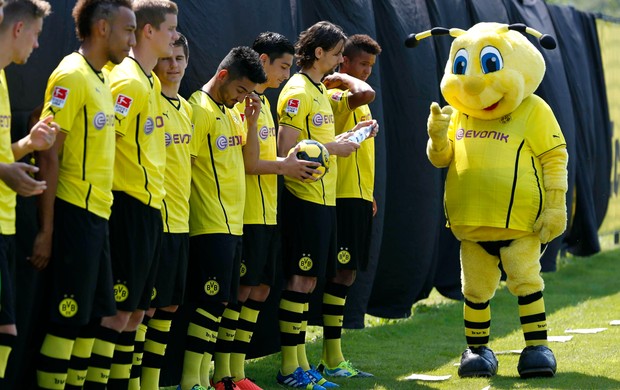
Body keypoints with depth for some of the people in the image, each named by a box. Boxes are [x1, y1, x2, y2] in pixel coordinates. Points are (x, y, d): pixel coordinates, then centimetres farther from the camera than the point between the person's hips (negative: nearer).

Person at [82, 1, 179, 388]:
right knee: (118, 310, -8)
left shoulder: (151, 81, 15)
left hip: (151, 207, 10)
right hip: (129, 206, -10)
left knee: (139, 308, 13)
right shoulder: (129, 82, -15)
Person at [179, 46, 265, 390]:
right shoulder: (199, 110, -12)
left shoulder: (228, 112, 16)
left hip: (233, 223, 9)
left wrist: (251, 122, 6)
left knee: (228, 302, 11)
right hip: (211, 226, -9)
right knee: (211, 302, -11)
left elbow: (245, 161, 19)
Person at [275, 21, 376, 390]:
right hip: (305, 199, -9)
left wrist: (348, 135, 9)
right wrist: (333, 147, -15)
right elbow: (287, 151, -19)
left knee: (309, 279, 10)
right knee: (300, 280, -7)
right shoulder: (298, 92, -12)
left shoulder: (319, 91, 18)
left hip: (323, 197, 9)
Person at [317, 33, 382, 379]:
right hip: (344, 197, -10)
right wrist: (346, 80, -16)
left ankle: (333, 356, 13)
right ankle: (333, 359, -7)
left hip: (359, 197, 10)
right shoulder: (337, 97, -11)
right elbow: (367, 93, -34)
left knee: (345, 274, 9)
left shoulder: (355, 102, 19)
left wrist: (369, 194, 22)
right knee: (343, 274, -9)